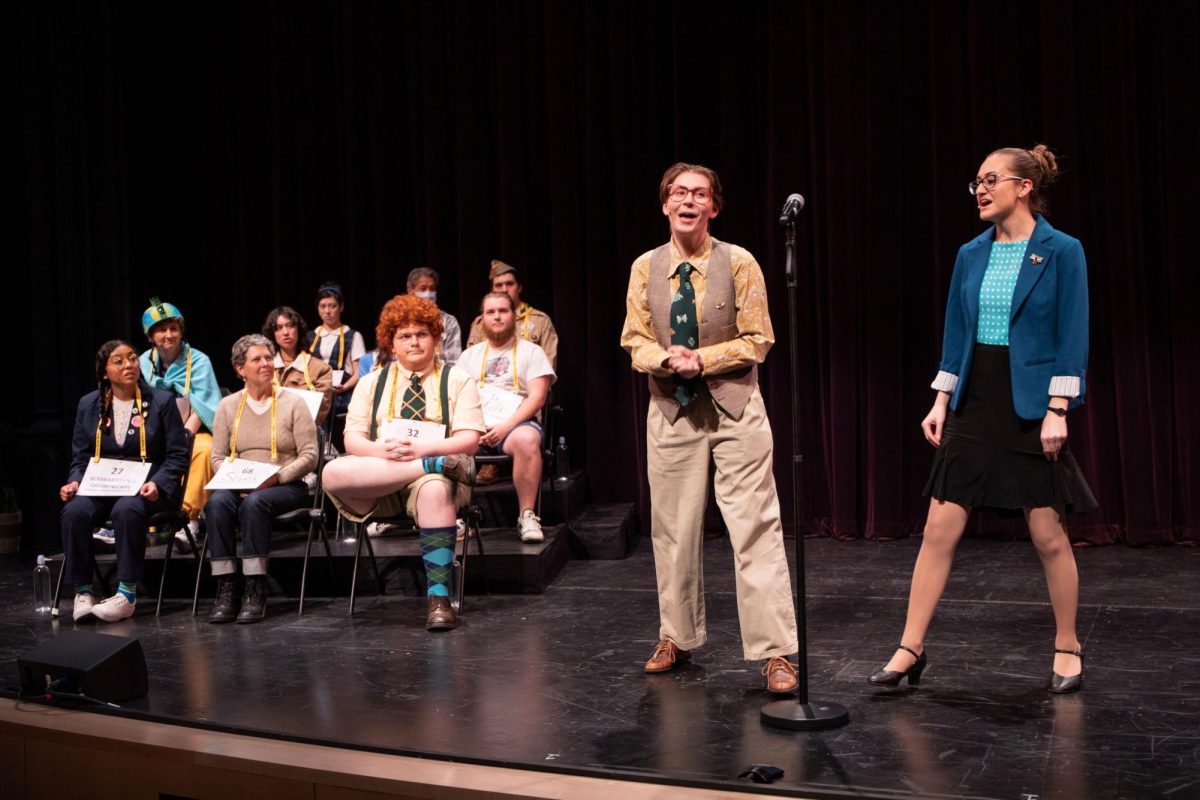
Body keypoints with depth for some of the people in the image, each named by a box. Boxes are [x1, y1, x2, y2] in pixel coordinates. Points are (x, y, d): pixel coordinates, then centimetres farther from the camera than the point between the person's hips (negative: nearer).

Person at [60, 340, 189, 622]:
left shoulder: (161, 401, 4)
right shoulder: (89, 405, 13)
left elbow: (177, 455, 0)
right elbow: (80, 457, 16)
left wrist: (157, 483, -16)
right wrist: (75, 482, -5)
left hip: (146, 489, -3)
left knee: (127, 510, -36)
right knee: (74, 511, -28)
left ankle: (127, 593, -27)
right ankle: (83, 591, -15)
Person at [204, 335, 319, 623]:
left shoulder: (292, 403, 4)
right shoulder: (228, 406, 13)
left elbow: (309, 456, -3)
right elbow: (218, 456, 9)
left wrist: (276, 476, -16)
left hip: (286, 487, -3)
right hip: (238, 486, 3)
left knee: (254, 503, -35)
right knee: (217, 501, -31)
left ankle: (255, 591, -29)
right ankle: (226, 590, -28)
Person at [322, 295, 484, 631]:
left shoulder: (456, 379, 11)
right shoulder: (372, 382, 18)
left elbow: (469, 439, 0)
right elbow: (352, 438, 8)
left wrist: (423, 447, -17)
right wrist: (382, 450, -15)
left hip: (431, 477, -2)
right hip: (377, 484, 2)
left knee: (435, 489, -40)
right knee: (334, 473, -30)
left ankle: (438, 597, -37)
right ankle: (433, 464, -30)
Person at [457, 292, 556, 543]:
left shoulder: (531, 352, 13)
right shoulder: (469, 355, 23)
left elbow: (537, 397, -1)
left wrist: (506, 426, -15)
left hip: (516, 423, -3)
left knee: (526, 439, -39)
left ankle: (527, 515, -26)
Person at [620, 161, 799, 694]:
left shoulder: (738, 263, -4)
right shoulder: (646, 268, 4)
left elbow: (757, 340, -4)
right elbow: (635, 340, 6)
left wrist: (704, 359, -16)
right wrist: (667, 358, -14)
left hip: (733, 408, -3)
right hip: (670, 410, 3)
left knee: (755, 526, -6)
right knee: (673, 529, 11)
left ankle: (775, 652, 1)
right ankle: (676, 638, 27)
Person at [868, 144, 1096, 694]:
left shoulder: (1062, 252, -6)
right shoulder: (972, 254, 9)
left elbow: (1072, 338, -9)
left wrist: (1057, 411, -15)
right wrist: (941, 401, 7)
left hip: (1031, 407, -5)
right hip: (973, 406, 5)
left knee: (1048, 536, 5)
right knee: (939, 531, 3)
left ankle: (1067, 649, 24)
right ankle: (911, 649, 11)